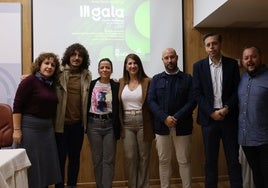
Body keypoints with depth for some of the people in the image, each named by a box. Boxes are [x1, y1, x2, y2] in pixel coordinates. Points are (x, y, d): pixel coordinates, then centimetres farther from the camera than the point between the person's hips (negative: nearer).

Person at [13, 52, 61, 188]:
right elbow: (17, 107, -13)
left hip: (48, 128, 7)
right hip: (30, 127, -7)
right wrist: (16, 130, -16)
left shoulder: (52, 84, 9)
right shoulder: (29, 81, -10)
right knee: (30, 164, 1)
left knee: (47, 163, 12)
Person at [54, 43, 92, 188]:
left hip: (78, 123, 3)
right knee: (61, 157, 5)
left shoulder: (87, 75, 5)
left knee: (75, 157, 14)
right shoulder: (59, 73, -5)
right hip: (61, 123, -3)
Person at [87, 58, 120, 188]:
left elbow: (118, 109, 1)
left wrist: (117, 128, -2)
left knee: (109, 160, 2)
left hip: (110, 124, -1)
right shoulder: (91, 85, 2)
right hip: (94, 124, 1)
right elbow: (86, 105, 4)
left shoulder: (116, 86, 0)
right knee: (97, 159, 10)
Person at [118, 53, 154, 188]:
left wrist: (153, 124, -7)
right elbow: (118, 105, 10)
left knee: (144, 156, 6)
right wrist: (120, 125, 3)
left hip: (143, 123, -2)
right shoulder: (121, 82, 7)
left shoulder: (147, 81, -2)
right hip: (127, 123, 2)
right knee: (130, 157, 5)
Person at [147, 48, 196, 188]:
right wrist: (165, 118, -13)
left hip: (182, 126, -1)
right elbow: (151, 101, 0)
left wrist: (176, 118, -15)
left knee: (184, 161, 5)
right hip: (161, 126, 1)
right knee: (163, 161, 9)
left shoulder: (187, 79, 5)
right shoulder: (156, 79, 9)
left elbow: (192, 101, -4)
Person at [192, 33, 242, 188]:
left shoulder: (232, 64, 5)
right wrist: (211, 112, -10)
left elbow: (237, 90, 2)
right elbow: (197, 93, -1)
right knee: (210, 159, 8)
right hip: (209, 117, 0)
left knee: (233, 159, 5)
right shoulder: (199, 66, 4)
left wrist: (226, 109, -12)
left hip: (229, 117, 0)